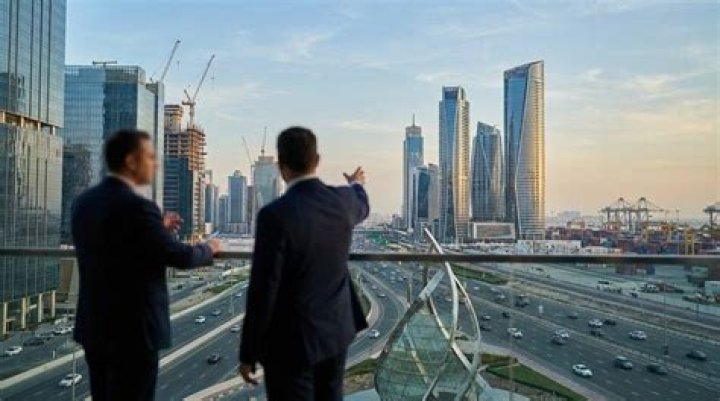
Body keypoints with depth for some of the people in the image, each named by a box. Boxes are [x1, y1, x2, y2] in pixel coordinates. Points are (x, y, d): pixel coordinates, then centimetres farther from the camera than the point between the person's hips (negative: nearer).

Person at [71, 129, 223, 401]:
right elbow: (180, 257, -15)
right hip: (133, 330, -8)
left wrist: (157, 229, 16)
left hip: (94, 327, 8)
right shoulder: (137, 207, -21)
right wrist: (208, 249, 5)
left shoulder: (84, 202, 4)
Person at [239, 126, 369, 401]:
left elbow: (262, 290, -20)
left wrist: (249, 353, -9)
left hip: (291, 340, -6)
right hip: (336, 331, 7)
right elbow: (362, 207, 24)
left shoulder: (276, 214, -23)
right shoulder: (343, 200, -3)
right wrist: (357, 185, 47)